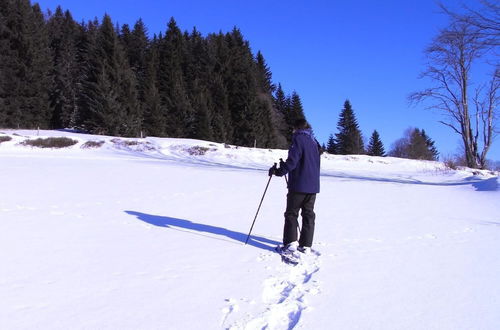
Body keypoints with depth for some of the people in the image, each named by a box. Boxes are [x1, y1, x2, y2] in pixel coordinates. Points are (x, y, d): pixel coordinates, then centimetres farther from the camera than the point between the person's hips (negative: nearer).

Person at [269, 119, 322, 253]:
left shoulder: (298, 139, -9)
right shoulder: (314, 141, 14)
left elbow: (292, 161, -19)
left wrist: (278, 171, -10)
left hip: (298, 185, -7)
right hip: (313, 185, 7)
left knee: (291, 213, 2)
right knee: (308, 214, 10)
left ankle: (291, 242, -6)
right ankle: (306, 245, 10)